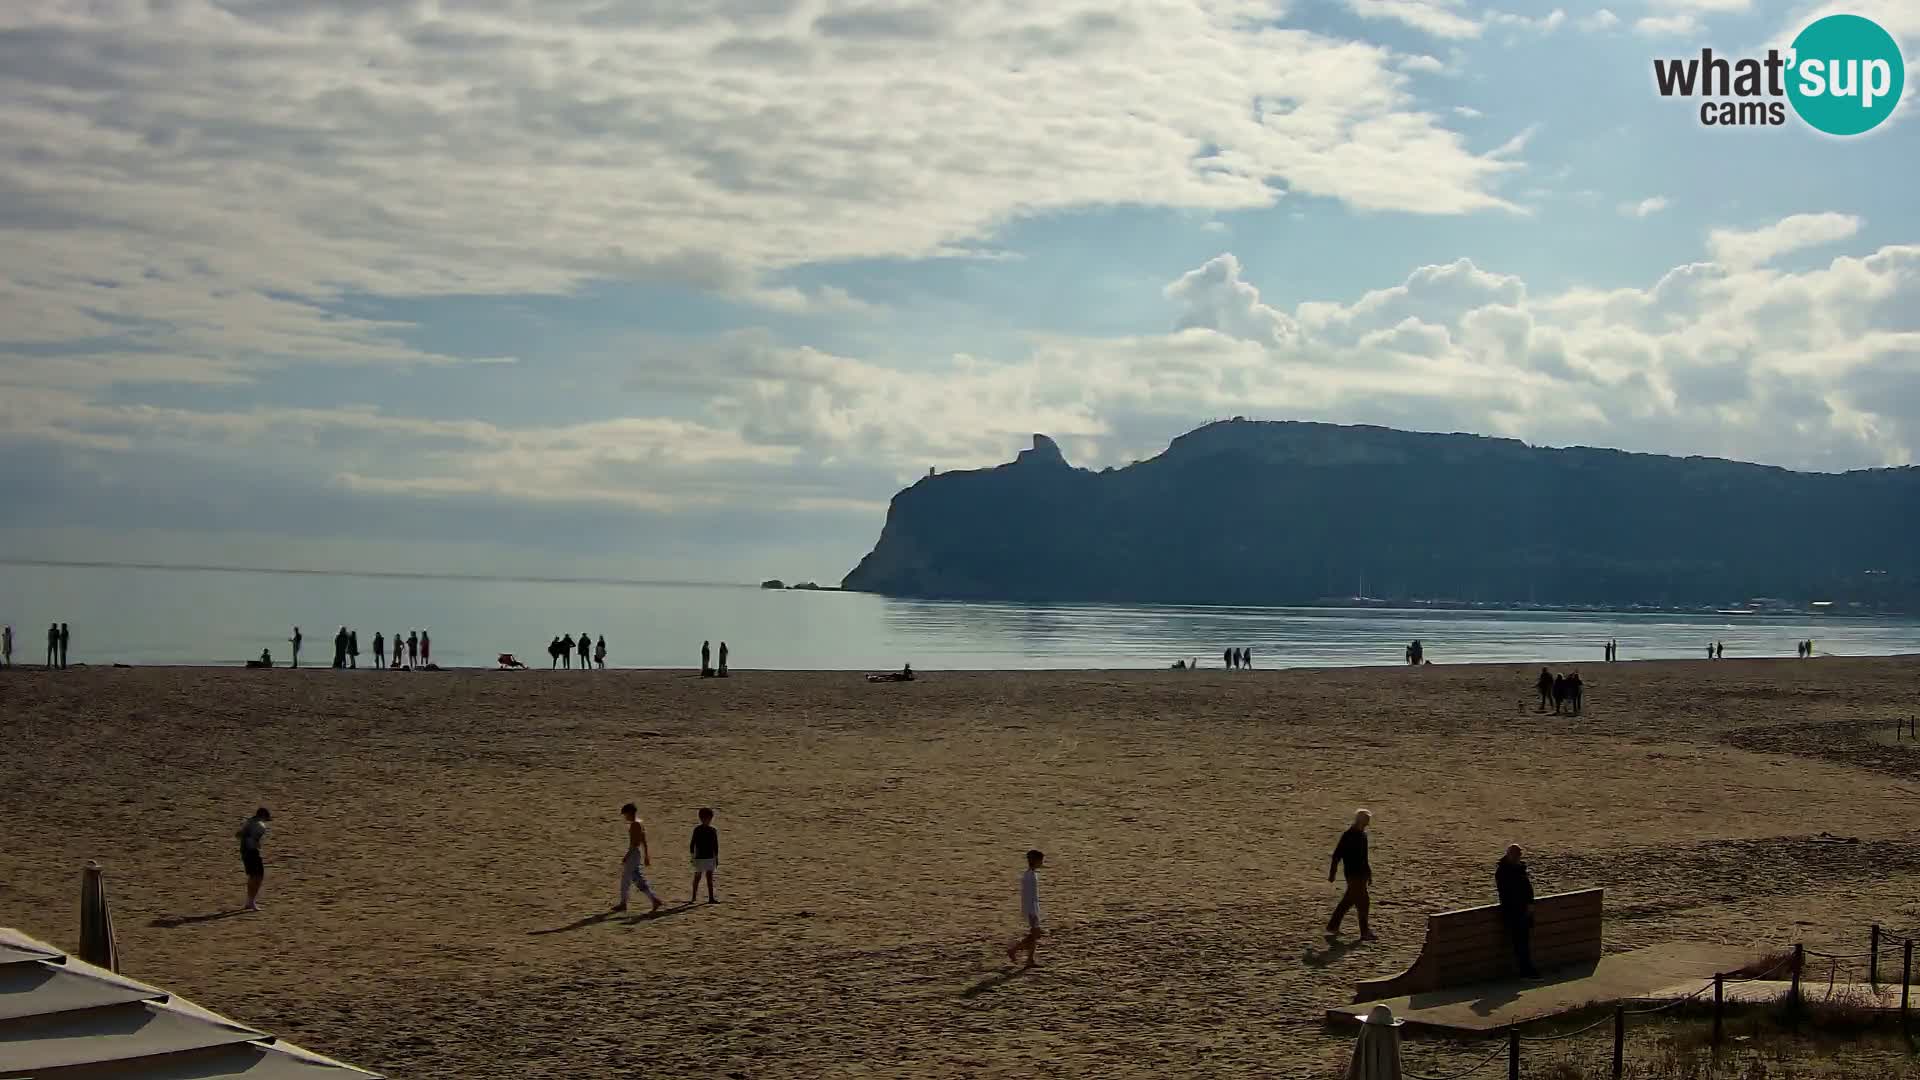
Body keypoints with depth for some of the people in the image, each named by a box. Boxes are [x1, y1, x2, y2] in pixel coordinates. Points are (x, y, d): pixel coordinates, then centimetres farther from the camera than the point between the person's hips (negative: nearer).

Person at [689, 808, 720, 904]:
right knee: (697, 877, 4)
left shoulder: (713, 830, 5)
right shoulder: (697, 830, -5)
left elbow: (715, 845, 10)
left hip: (710, 857, 3)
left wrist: (716, 857, 9)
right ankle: (694, 897, 15)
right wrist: (692, 856, -6)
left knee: (709, 877, 1)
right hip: (699, 857, -3)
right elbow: (692, 844, -4)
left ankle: (711, 898, 1)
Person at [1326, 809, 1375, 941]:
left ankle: (1332, 927, 23)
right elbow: (1337, 855, -15)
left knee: (1348, 901, 14)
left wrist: (1368, 872, 23)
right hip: (1353, 875, -9)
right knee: (1363, 902, -7)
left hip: (1361, 874, 9)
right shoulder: (1348, 835, -16)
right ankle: (1365, 932, 0)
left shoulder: (1362, 834, 11)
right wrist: (1332, 873, -14)